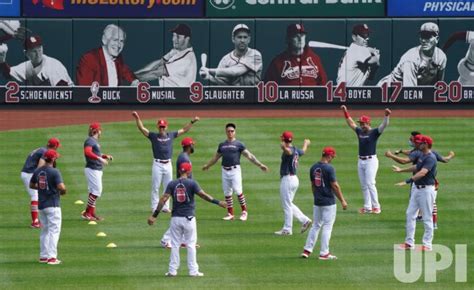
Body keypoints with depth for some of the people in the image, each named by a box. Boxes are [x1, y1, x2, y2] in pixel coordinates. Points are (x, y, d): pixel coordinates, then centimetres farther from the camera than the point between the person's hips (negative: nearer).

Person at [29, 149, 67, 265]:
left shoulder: (38, 171, 7)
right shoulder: (54, 172, -15)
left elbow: (31, 185, 18)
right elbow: (61, 187, -24)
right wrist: (63, 191, -3)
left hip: (41, 205, 7)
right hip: (53, 205, -7)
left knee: (45, 230, 16)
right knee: (54, 230, -5)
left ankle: (43, 256, 17)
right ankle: (51, 257, -12)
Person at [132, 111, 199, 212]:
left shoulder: (171, 135, 9)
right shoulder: (153, 136, 0)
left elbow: (184, 130, 18)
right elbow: (142, 128, -8)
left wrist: (192, 121, 12)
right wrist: (137, 118, -21)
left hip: (168, 165, 4)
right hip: (157, 165, -4)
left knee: (167, 187, 8)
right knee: (155, 187, -2)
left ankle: (166, 207, 15)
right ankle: (155, 207, 2)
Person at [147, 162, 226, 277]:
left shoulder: (172, 184, 0)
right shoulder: (191, 183, -7)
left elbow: (163, 199, -6)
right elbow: (203, 195, -15)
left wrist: (154, 215, -6)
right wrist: (218, 202, -9)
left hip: (175, 218, 2)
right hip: (189, 218, -2)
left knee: (175, 245, 9)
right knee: (191, 244, 5)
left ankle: (172, 270, 9)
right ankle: (193, 271, 6)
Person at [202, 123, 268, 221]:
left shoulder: (239, 144, 1)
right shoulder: (222, 145, 15)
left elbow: (249, 155, -4)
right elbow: (216, 157, 29)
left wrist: (259, 164, -13)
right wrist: (207, 165, 39)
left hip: (235, 170, -5)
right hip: (225, 171, 5)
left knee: (238, 191, -13)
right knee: (227, 193, 4)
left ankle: (244, 211, 1)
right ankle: (230, 214, 11)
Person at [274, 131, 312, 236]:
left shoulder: (289, 150, -18)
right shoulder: (296, 150, 9)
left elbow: (289, 151, -45)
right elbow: (303, 151, 32)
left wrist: (284, 147, -68)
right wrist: (306, 143, 55)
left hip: (287, 179, -9)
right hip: (294, 179, 9)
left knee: (287, 205, -2)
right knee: (288, 204, 19)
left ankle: (287, 229, 3)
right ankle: (305, 220, 15)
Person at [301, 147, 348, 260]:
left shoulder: (313, 168, 6)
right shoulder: (329, 168, -15)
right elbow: (335, 186, -15)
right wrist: (342, 201, -10)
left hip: (317, 202, 7)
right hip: (328, 203, -7)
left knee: (316, 225, 15)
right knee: (327, 227, -1)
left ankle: (307, 250, 11)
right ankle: (324, 253, 0)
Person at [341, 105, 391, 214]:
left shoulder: (374, 132, -7)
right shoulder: (359, 131, 12)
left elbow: (384, 125, -21)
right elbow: (351, 123, 23)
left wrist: (386, 115, -37)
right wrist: (345, 112, 20)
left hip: (371, 160, -7)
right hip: (361, 161, 7)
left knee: (370, 183, -11)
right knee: (364, 185, 8)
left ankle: (376, 206, -6)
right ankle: (367, 207, 12)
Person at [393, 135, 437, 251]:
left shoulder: (430, 158, -19)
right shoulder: (422, 156, 11)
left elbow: (422, 172, -32)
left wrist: (407, 181, -40)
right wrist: (401, 170, 38)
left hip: (426, 189, -10)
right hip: (416, 188, 10)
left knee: (427, 218, -2)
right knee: (410, 214, 10)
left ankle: (427, 245, 4)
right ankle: (409, 243, 15)